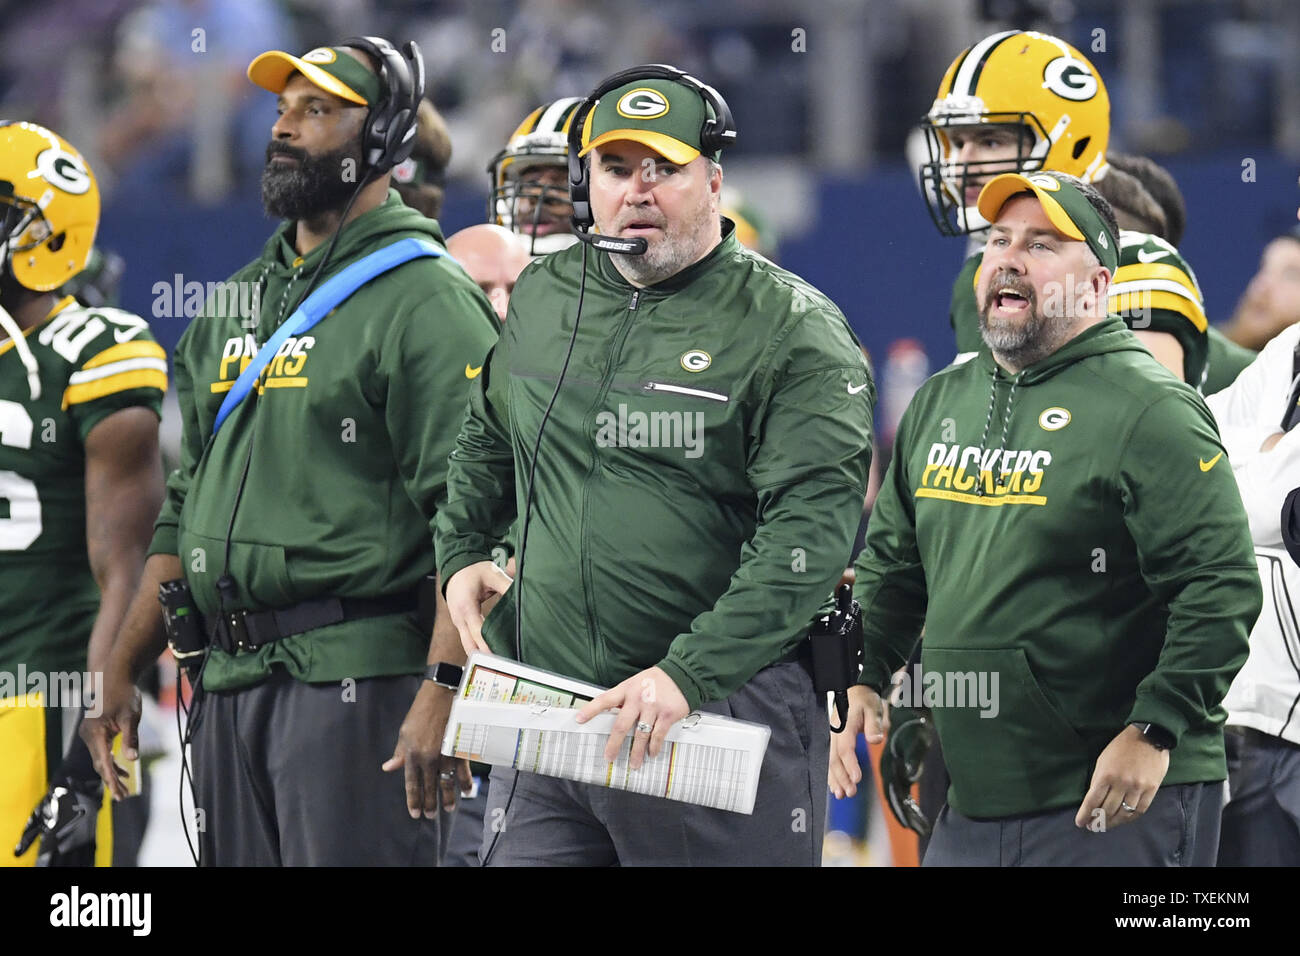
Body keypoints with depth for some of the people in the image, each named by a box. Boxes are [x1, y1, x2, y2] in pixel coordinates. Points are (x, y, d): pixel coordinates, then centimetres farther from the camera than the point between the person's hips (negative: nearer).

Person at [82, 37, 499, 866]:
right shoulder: (236, 302, 19)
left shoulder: (427, 302, -7)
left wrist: (439, 697, -24)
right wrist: (123, 672, 19)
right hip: (229, 679, 8)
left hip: (353, 677, -8)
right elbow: (186, 508, 24)